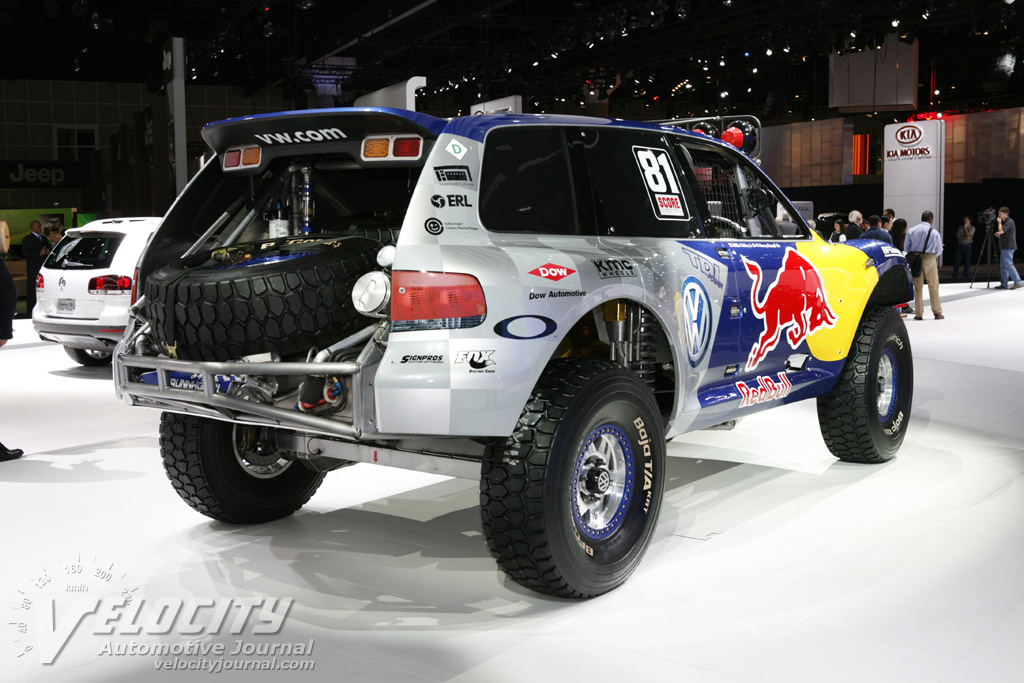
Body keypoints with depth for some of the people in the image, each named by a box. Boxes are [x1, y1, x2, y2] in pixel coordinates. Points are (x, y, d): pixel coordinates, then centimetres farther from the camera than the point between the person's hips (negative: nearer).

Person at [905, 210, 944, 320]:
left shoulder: (911, 231, 1)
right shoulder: (934, 232, -5)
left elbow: (906, 248, 4)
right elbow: (939, 250, 3)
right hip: (930, 259, -2)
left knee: (917, 286, 6)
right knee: (933, 286, 6)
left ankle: (918, 314, 6)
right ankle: (937, 313, 10)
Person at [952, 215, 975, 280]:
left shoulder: (972, 228, 2)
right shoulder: (960, 227, 12)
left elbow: (968, 236, -11)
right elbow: (957, 236, 2)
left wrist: (965, 228, -5)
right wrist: (965, 238, -12)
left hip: (968, 246, -2)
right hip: (960, 245, 2)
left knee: (967, 262, -1)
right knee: (957, 261, -2)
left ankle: (965, 276, 7)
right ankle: (954, 276, 2)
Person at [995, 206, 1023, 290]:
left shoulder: (1009, 222, -12)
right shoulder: (1004, 222, 19)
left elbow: (1001, 231, -24)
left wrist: (999, 222, -9)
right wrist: (998, 234, 8)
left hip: (1008, 247, -10)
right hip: (1004, 247, 10)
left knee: (1008, 265, -13)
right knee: (1003, 266, 9)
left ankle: (1018, 282, -14)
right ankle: (1004, 284, 10)